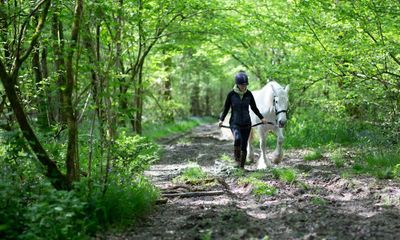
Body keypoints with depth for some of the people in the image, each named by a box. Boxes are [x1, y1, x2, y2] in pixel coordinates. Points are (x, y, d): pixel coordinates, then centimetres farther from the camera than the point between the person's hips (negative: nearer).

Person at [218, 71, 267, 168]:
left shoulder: (248, 94, 1)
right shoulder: (231, 94, -6)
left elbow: (254, 108, 12)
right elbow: (226, 108, 0)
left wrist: (261, 118, 4)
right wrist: (221, 119, -14)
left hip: (246, 123, 3)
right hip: (235, 123, -3)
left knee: (244, 146, 5)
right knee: (238, 139, -31)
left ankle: (242, 166, 21)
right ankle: (237, 158, -7)